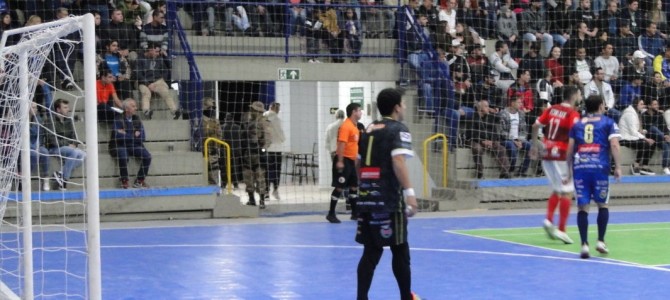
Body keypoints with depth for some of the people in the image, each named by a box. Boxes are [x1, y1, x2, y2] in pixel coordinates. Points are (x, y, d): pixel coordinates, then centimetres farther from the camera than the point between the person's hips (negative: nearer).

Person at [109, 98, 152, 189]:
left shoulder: (137, 119, 10)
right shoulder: (118, 119, -6)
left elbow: (142, 137, 2)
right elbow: (118, 136, -19)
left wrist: (127, 135, -9)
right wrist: (134, 135, -10)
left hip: (134, 146, 5)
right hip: (120, 146, -5)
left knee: (147, 156, -19)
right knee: (123, 156, -36)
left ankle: (139, 181, -7)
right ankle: (124, 181, -19)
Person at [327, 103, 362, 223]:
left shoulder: (355, 127, 15)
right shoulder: (346, 126, -15)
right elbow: (341, 144, -21)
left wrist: (355, 158, 22)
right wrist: (340, 161, -25)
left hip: (351, 160, 10)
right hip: (344, 160, -10)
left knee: (354, 186, 12)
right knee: (339, 187, -8)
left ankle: (354, 212, 20)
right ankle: (331, 214, -3)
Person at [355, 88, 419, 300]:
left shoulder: (370, 129, 16)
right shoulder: (398, 129, -5)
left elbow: (360, 163, 19)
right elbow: (398, 161, -19)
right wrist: (409, 192, -24)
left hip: (367, 197, 6)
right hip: (388, 199, -6)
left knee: (371, 252, 7)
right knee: (400, 250, 8)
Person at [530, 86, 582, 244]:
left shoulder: (551, 109, 10)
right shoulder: (573, 114, -9)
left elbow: (536, 125, 10)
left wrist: (534, 145, 18)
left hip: (547, 153, 7)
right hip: (562, 154, -7)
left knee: (556, 190, 20)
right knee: (567, 192, 1)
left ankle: (549, 220, 5)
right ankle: (561, 230, 0)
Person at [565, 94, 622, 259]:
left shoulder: (577, 124, 17)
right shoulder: (608, 122, 9)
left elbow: (570, 149, 14)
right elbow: (614, 145, -3)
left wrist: (569, 170, 21)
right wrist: (618, 167, -2)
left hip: (579, 167, 2)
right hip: (599, 167, -2)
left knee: (582, 207, 3)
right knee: (602, 204, 15)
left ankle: (584, 244, -4)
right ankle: (600, 241, 12)